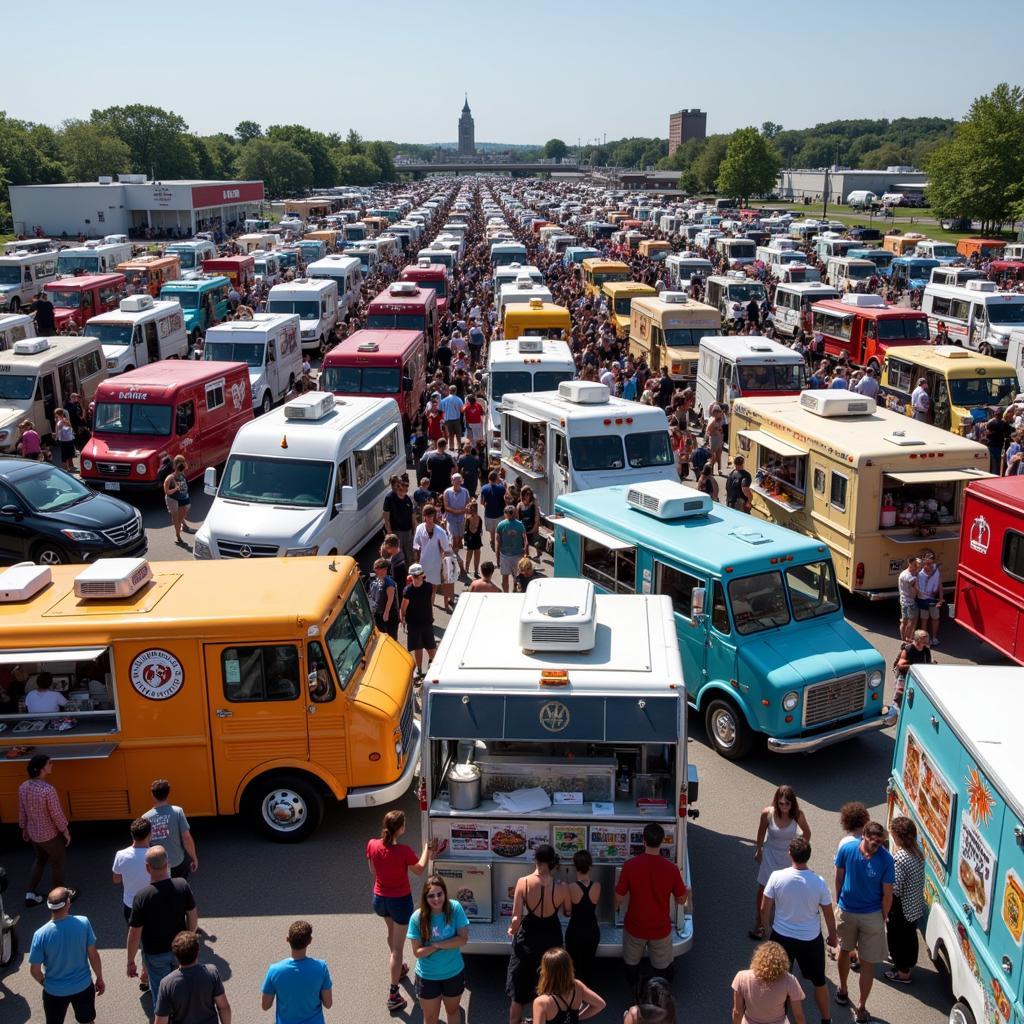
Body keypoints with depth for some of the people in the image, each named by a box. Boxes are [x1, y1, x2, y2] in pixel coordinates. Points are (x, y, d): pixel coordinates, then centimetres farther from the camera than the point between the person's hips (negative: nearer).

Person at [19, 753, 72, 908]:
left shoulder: (23, 787, -9)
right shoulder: (48, 790, -31)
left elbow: (22, 811, 4)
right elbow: (57, 814, -22)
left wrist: (24, 829, 19)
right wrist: (66, 832, -8)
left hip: (33, 833, 6)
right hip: (50, 834, -6)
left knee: (40, 859, 27)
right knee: (57, 863, 16)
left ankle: (30, 894, 30)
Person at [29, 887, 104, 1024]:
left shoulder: (41, 934, -23)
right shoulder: (83, 923, -21)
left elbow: (34, 970, -12)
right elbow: (93, 955, -11)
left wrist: (45, 983, 9)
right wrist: (99, 978, 5)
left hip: (55, 991, -1)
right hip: (83, 986, 1)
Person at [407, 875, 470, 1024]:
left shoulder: (455, 908, -19)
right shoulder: (417, 918, -20)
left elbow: (463, 939, -19)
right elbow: (417, 952, -16)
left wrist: (437, 944, -26)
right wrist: (449, 943, -24)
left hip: (454, 973, 1)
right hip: (427, 977, -1)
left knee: (452, 1010, 26)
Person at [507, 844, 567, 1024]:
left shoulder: (523, 882, -21)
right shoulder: (560, 888, -18)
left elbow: (516, 918, -20)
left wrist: (512, 930, 2)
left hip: (527, 938, -1)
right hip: (550, 939, 1)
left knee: (519, 990, 18)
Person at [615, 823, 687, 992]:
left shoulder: (630, 865, -22)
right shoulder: (671, 868, -19)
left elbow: (619, 897, -12)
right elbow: (681, 899, -6)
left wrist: (616, 907, 11)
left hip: (635, 927, 0)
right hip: (660, 928, 0)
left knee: (631, 962, 25)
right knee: (663, 966, 22)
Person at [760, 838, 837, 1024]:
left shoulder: (776, 877, -20)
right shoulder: (819, 882, -20)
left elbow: (765, 908, -10)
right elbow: (829, 914, -7)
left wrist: (764, 925, 11)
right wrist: (833, 936, 12)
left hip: (781, 936, 1)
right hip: (810, 939, -1)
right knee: (819, 981, 21)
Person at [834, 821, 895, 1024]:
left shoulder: (886, 859, -24)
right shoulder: (846, 849, -20)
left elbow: (887, 894, -13)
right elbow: (839, 877, -3)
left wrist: (882, 919, -6)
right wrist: (838, 901, 6)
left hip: (872, 916, -1)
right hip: (846, 910, 1)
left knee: (867, 963, 13)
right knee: (844, 950, 19)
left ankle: (861, 1007, 28)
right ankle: (842, 989, 39)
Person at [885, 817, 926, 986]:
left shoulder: (899, 859, -31)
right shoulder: (917, 852, -5)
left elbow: (895, 890, -26)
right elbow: (919, 880, 6)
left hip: (901, 909, -8)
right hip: (916, 906, 8)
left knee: (897, 938, 13)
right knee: (910, 935, 27)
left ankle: (903, 973, 28)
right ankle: (909, 963, 47)